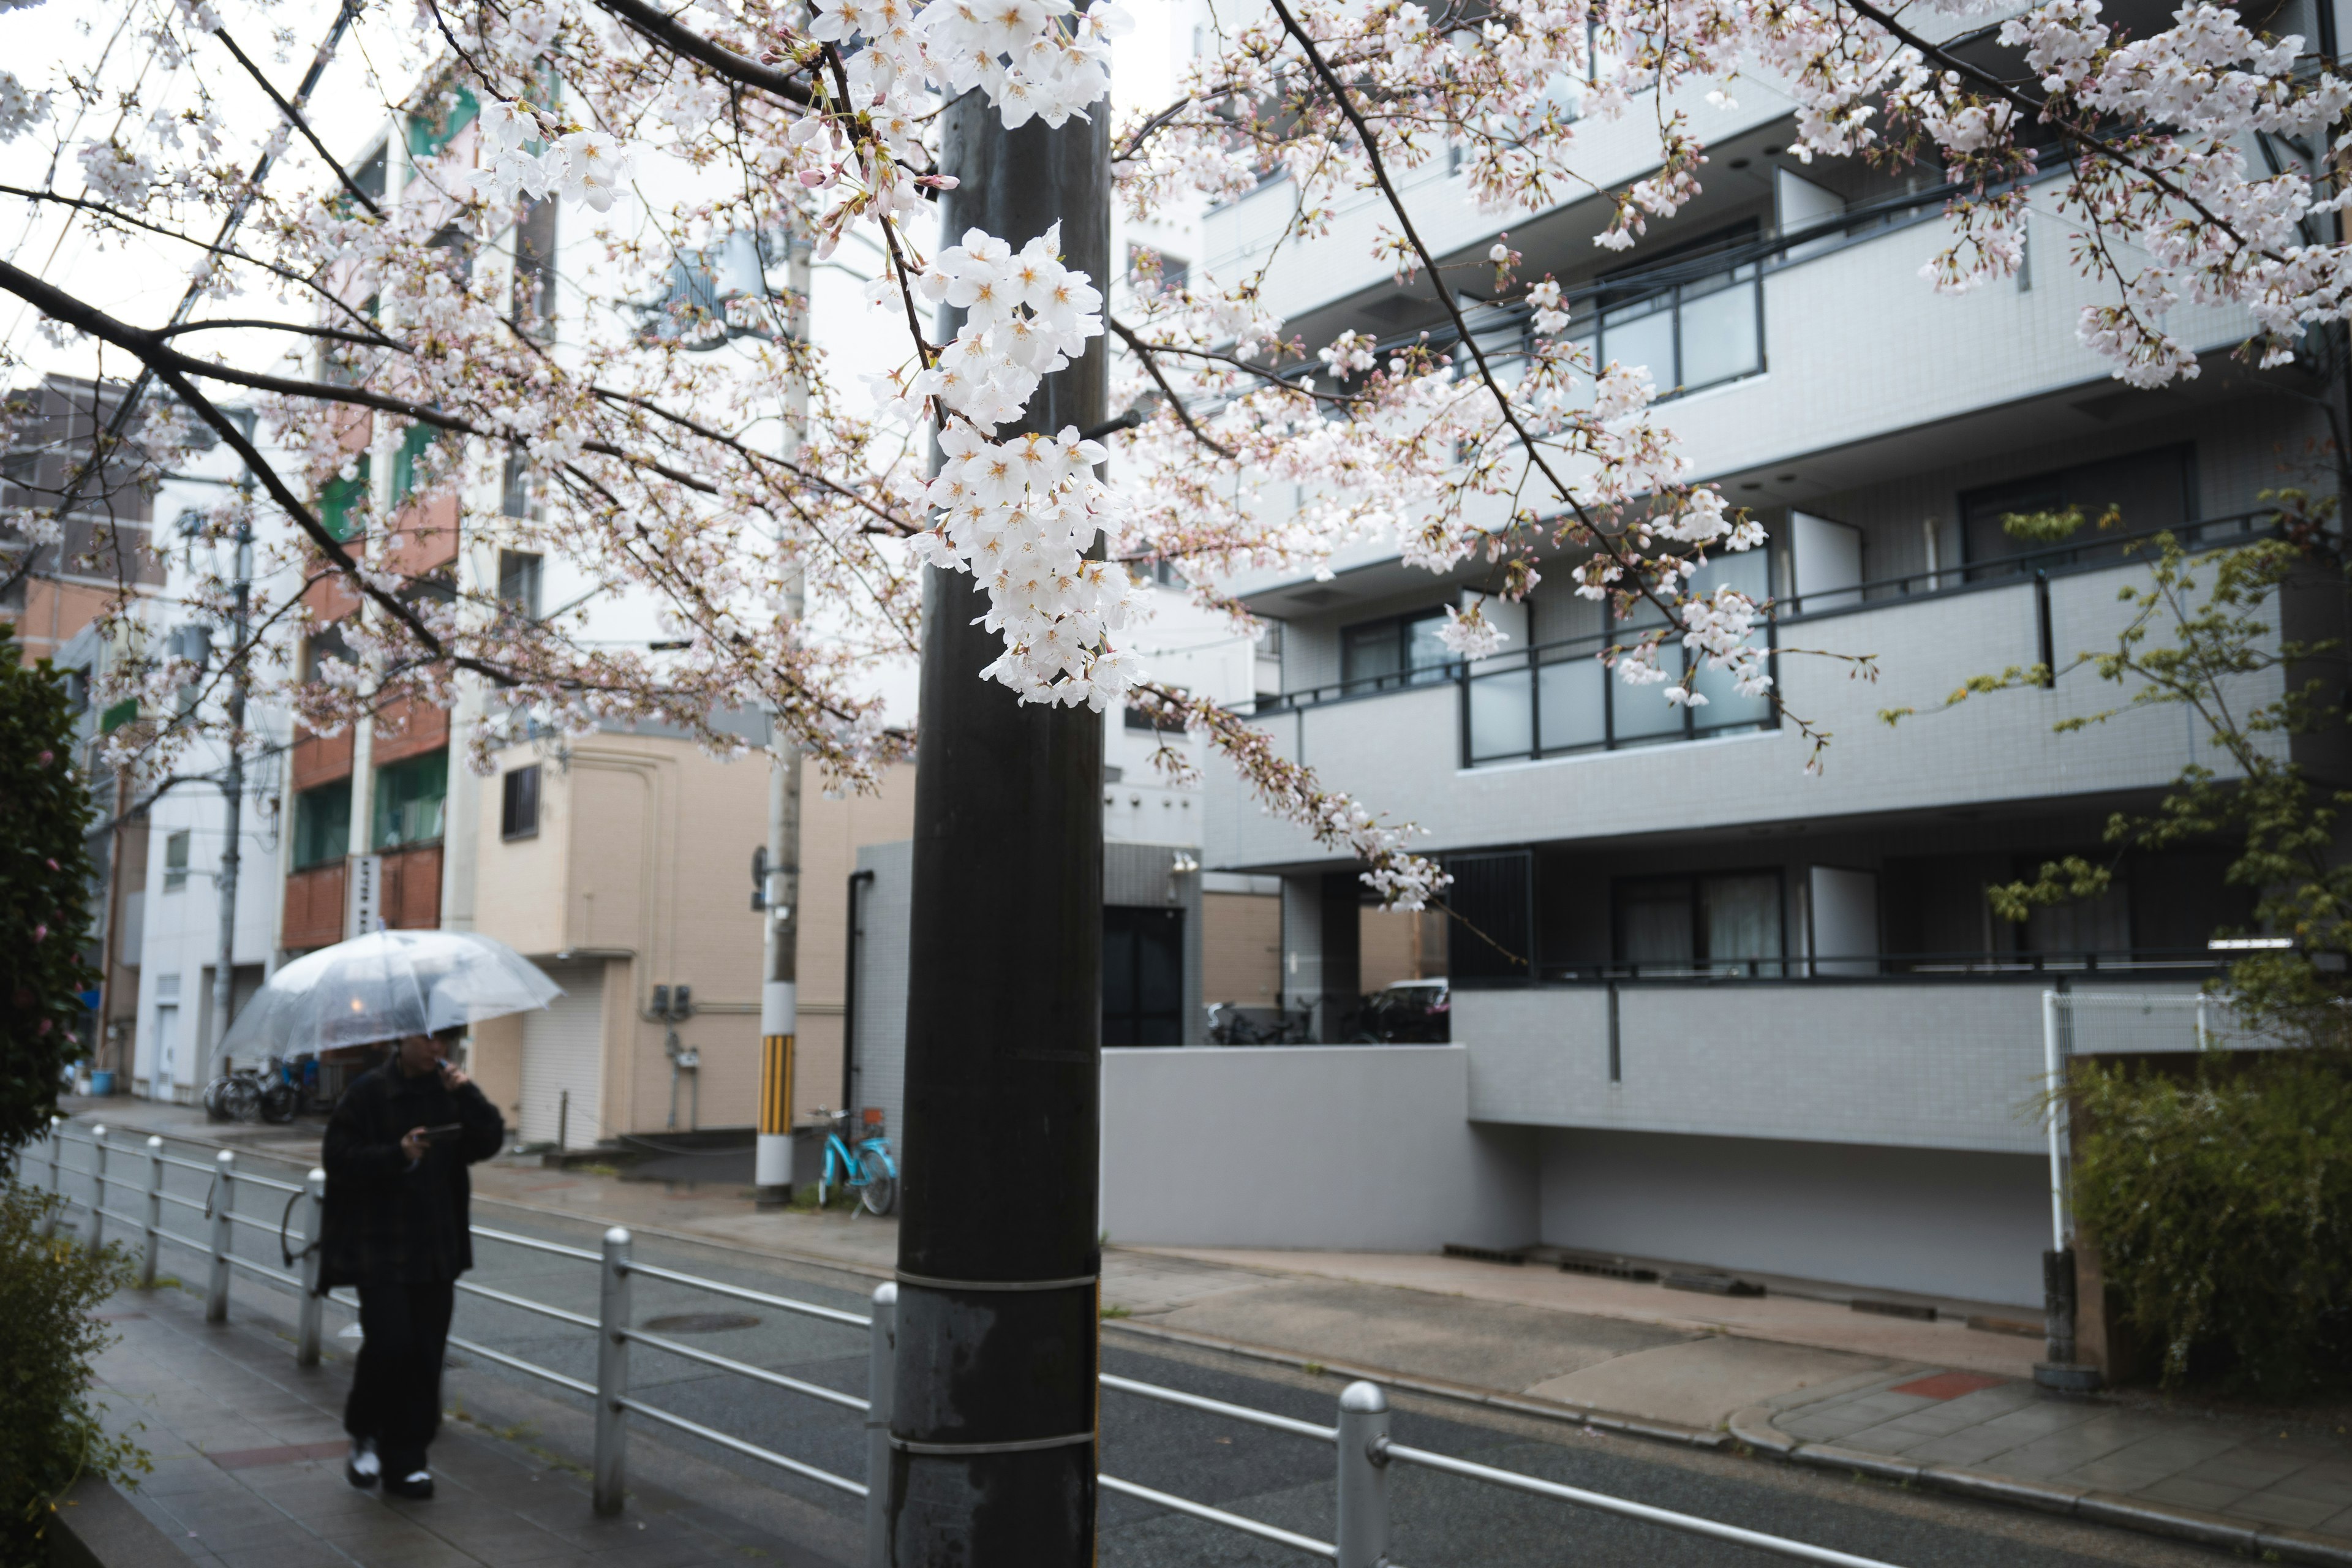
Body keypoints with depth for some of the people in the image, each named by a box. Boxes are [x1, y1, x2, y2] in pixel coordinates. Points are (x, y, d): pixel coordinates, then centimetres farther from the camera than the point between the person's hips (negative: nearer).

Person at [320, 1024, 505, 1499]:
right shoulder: (369, 1092, -5)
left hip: (436, 1250, 4)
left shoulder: (451, 1092, 7)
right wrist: (397, 1153, -21)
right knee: (389, 1343, -11)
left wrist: (467, 1094, -15)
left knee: (425, 1354, 4)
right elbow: (340, 1157, -7)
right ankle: (365, 1434, 17)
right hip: (379, 1249, -4)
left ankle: (405, 1461, 16)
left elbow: (489, 1142, -1)